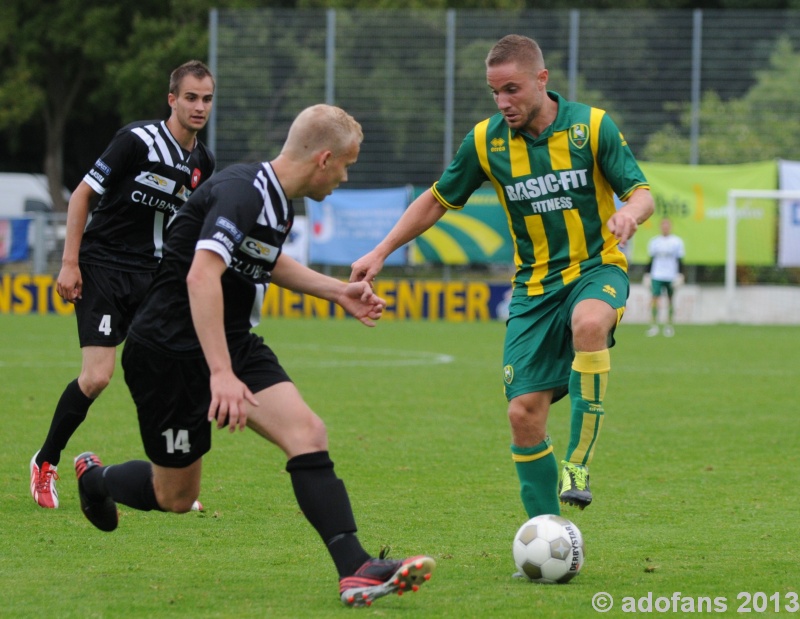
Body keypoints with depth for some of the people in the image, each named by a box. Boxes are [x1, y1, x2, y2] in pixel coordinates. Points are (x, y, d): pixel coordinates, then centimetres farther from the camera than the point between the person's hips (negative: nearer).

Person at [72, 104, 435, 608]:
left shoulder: (279, 202, 6)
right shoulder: (242, 193, -24)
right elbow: (201, 275, -38)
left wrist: (338, 291, 20)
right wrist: (221, 373, -43)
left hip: (233, 341, 8)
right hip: (171, 352, -8)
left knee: (307, 434, -14)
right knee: (175, 496, 7)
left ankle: (356, 569, -22)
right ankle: (95, 478, 39)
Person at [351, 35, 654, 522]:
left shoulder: (592, 126, -8)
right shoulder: (486, 140, -1)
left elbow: (642, 193, -7)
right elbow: (437, 200, 12)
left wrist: (630, 213, -31)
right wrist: (381, 253, 6)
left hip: (597, 268, -3)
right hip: (535, 283, 3)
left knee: (589, 323, -39)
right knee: (524, 413, -7)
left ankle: (578, 463, -31)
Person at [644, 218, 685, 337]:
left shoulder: (677, 241, 3)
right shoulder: (654, 241, 8)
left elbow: (680, 260, 4)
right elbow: (651, 260, 12)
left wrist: (679, 275, -4)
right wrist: (647, 275, 8)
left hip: (671, 277, -1)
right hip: (657, 276, 1)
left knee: (670, 301, 5)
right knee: (654, 299, -10)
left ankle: (669, 326, 16)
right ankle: (654, 326, -7)